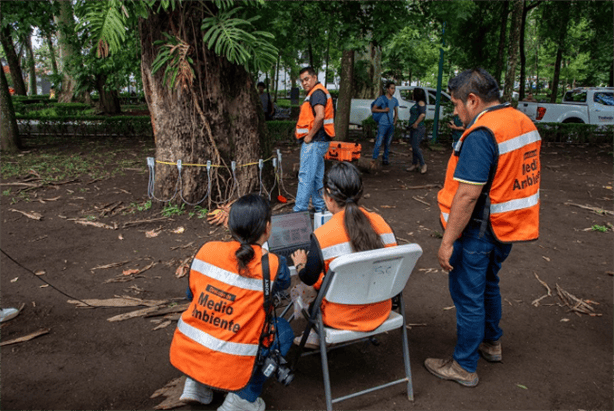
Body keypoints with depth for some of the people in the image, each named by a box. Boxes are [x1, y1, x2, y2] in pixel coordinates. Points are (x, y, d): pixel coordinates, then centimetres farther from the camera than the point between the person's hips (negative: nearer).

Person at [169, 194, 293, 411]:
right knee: (283, 330, 16)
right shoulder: (274, 266, -13)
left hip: (184, 353, 5)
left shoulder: (206, 250, -3)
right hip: (227, 368, -5)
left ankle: (197, 385, 25)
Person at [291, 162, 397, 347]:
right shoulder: (381, 223, -9)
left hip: (344, 317, -5)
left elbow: (309, 279, -9)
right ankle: (318, 336, 36)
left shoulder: (322, 236, -22)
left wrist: (300, 264, 14)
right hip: (380, 311, 5)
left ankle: (319, 335, 34)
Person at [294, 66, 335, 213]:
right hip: (318, 141, 11)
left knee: (305, 176, -10)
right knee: (316, 177, 15)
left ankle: (299, 210, -8)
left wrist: (310, 136, -20)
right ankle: (319, 207, 23)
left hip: (314, 141, -11)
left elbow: (320, 116, -27)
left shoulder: (317, 93, -13)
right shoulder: (317, 92, 20)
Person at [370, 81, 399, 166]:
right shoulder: (381, 98, -4)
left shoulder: (395, 100, 13)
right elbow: (373, 109, -6)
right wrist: (383, 110, -14)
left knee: (387, 143, 10)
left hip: (391, 125, 6)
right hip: (383, 124, -6)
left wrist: (395, 121, 9)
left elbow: (396, 113, 23)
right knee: (379, 142, -11)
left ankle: (385, 159, 19)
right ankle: (374, 159, -7)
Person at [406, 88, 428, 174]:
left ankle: (423, 164, -3)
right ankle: (414, 164, 17)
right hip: (413, 128, 10)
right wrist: (410, 124, 17)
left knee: (415, 147, -12)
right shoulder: (416, 104, 19)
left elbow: (423, 114, -23)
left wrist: (416, 123, -21)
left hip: (418, 128, -10)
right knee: (413, 147, 11)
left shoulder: (421, 103, -11)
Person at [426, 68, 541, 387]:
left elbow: (468, 195, -27)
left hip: (478, 231, -9)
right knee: (488, 285, 26)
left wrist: (447, 241, -22)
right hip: (508, 228, 9)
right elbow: (519, 178, 14)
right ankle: (491, 343, 45)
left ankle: (464, 367, 19)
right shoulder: (525, 123, 6)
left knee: (468, 296, 4)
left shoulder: (480, 134, -24)